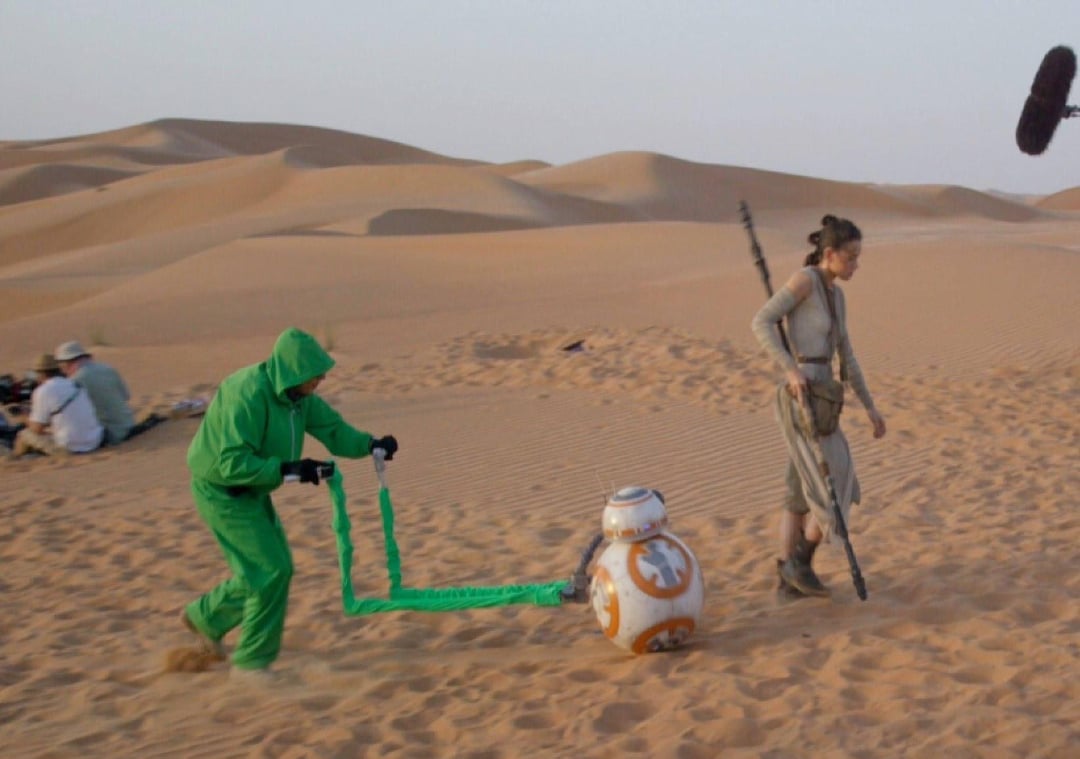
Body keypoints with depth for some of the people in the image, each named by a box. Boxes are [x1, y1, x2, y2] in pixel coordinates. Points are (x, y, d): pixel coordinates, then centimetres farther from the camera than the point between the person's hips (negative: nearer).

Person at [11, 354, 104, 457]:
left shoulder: (42, 391, -8)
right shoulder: (77, 386, 10)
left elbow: (37, 429, -7)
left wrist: (30, 422, 15)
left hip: (68, 448, -6)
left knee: (24, 435, 16)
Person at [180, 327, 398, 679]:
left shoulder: (298, 395, -2)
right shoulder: (248, 395, -29)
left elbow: (333, 429, 1)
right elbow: (232, 463, -32)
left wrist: (370, 444, -17)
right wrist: (288, 470, -36)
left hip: (251, 489, 9)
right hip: (221, 490, -9)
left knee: (269, 569, 16)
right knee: (271, 570, -10)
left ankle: (204, 617, 36)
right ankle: (251, 663, 3)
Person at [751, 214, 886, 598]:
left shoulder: (835, 294, 16)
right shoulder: (805, 279, -11)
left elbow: (846, 356, 21)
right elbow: (761, 322, -19)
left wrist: (870, 407, 21)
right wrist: (791, 369, -27)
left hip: (818, 401, 10)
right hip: (801, 400, -10)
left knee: (803, 493, 14)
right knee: (836, 492, -5)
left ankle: (790, 578, 20)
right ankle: (799, 561, 10)